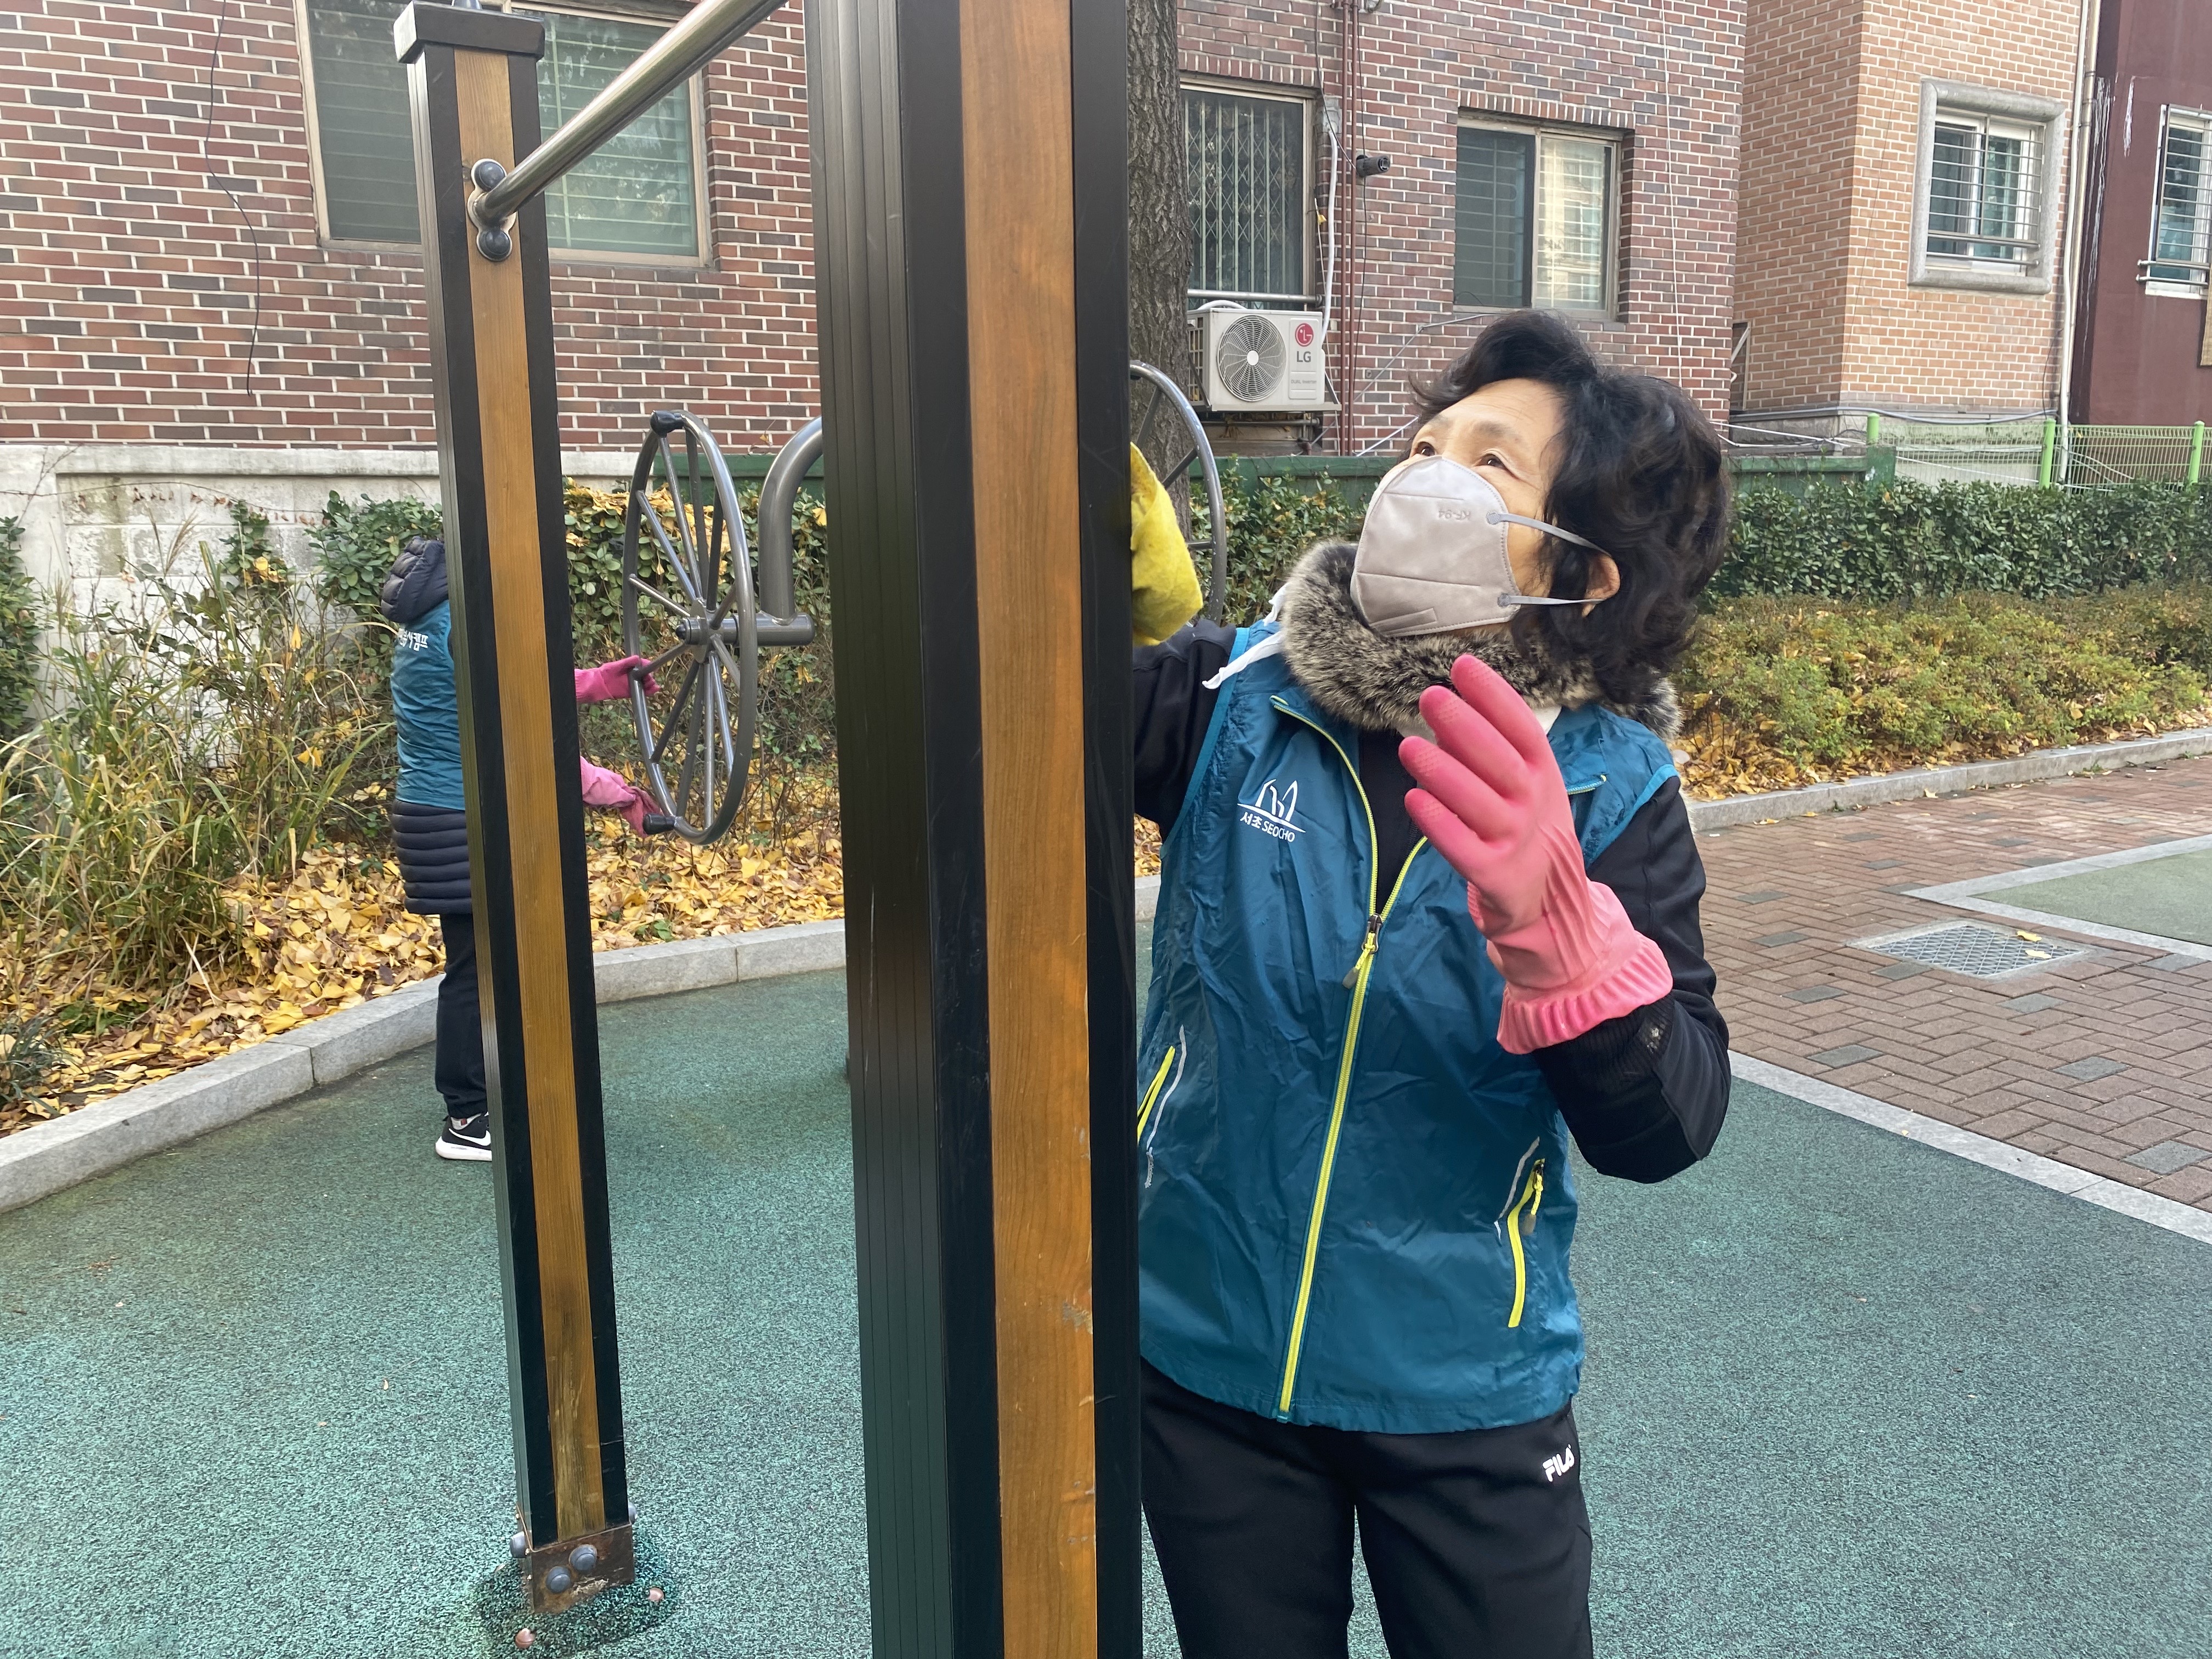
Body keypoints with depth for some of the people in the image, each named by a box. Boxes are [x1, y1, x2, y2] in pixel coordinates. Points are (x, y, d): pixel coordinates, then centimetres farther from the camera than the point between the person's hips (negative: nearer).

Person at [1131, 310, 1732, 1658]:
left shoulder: (1610, 790, -12)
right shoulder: (1235, 697, -11)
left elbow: (1665, 1131, -20)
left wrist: (1552, 923, -38)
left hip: (1467, 1393, -1)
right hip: (1208, 1361, 1)